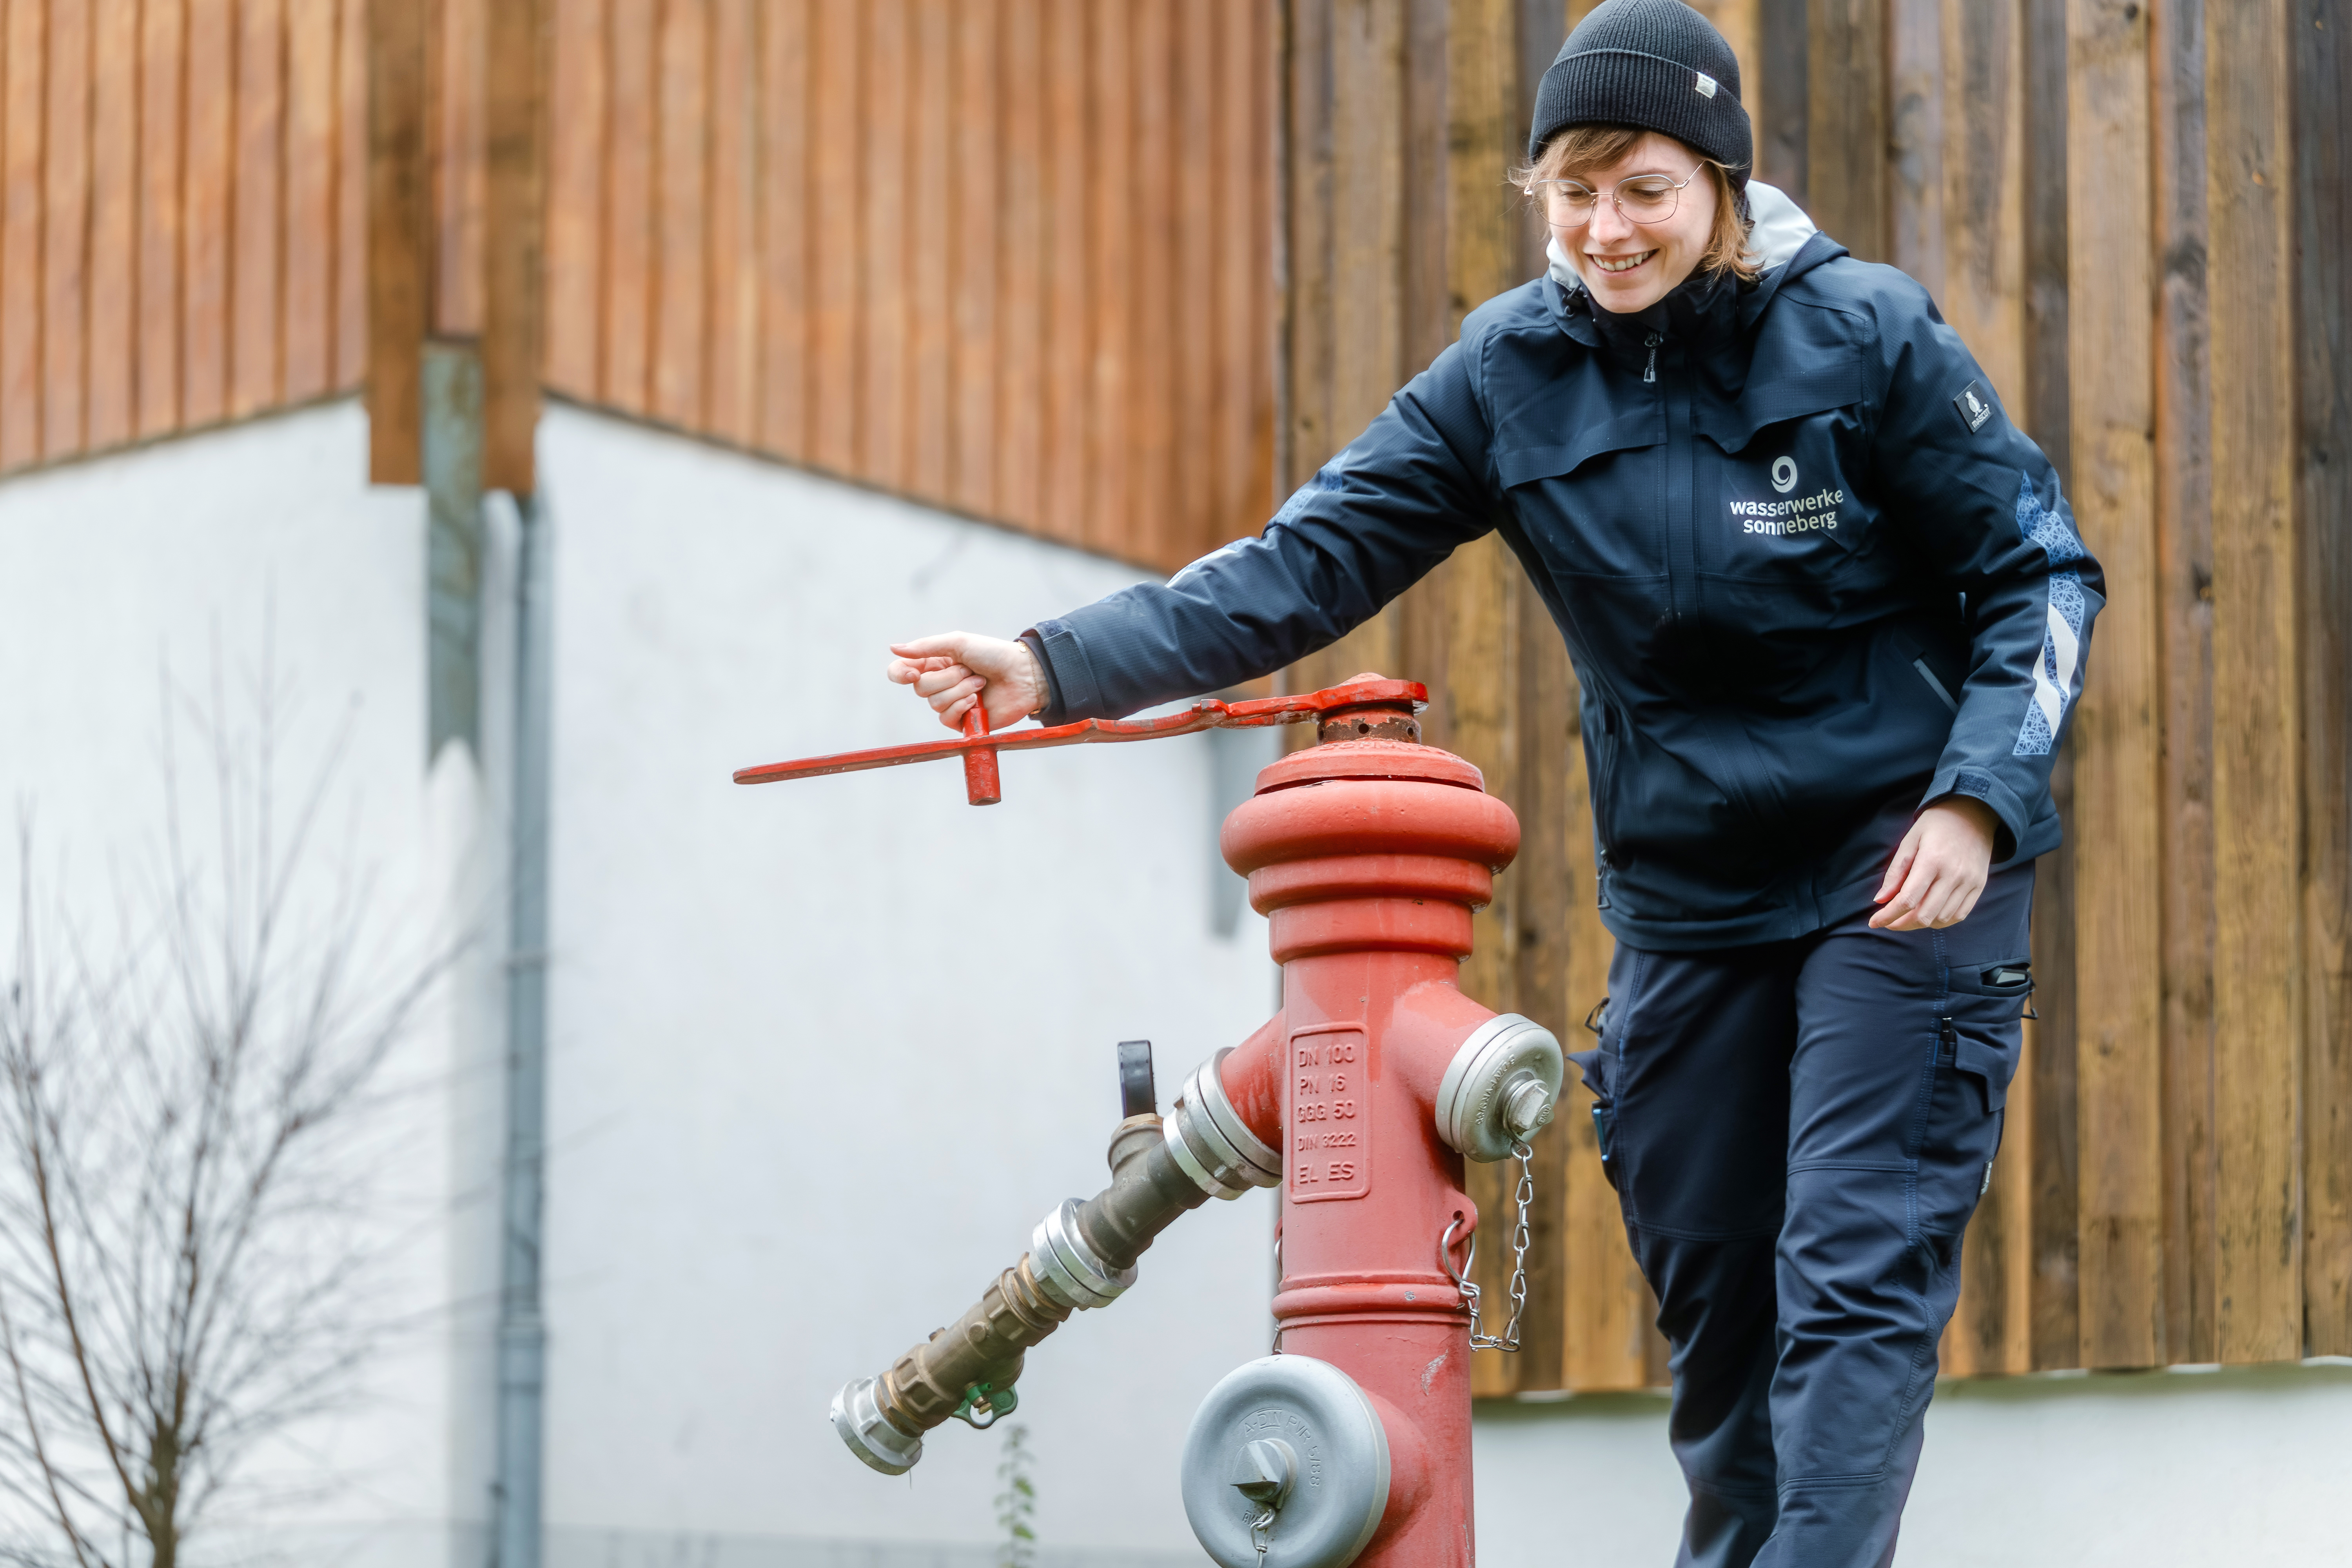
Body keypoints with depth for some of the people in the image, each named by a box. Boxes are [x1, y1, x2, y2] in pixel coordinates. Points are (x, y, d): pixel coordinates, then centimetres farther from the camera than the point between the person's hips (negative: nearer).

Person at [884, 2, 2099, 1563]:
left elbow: (2041, 569, -4)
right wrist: (1064, 665, -18)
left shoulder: (1866, 335, -11)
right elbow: (1314, 558, -6)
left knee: (1854, 1276, -13)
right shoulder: (1514, 368, -1)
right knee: (1712, 1298, 10)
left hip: (1899, 870, -4)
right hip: (1686, 893, 4)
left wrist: (1979, 798, -18)